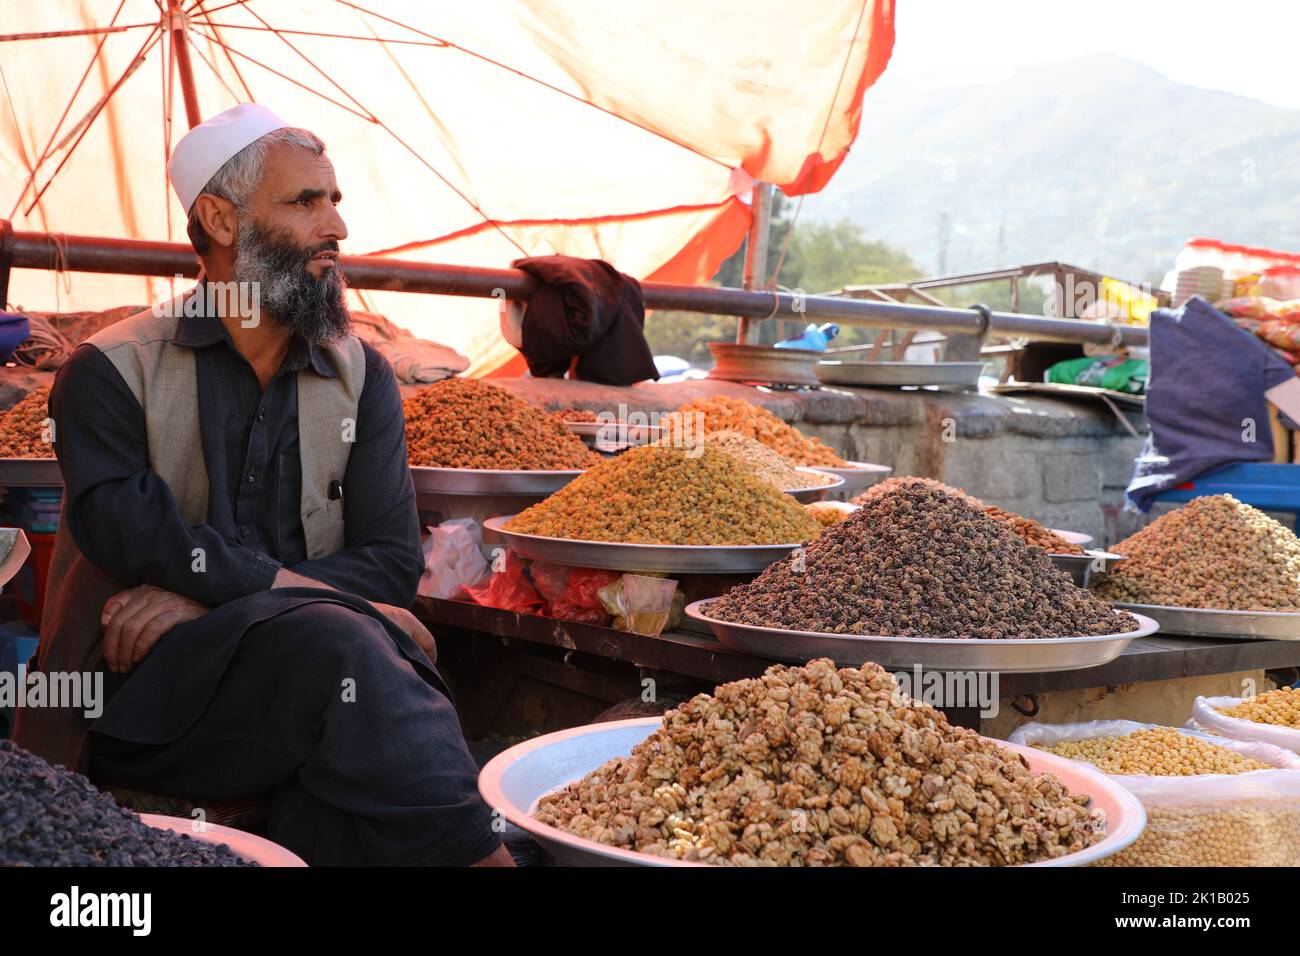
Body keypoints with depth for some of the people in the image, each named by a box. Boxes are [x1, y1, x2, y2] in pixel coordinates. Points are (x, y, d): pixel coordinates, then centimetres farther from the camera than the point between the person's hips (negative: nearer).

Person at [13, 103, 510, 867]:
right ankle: (476, 850, -29)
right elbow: (131, 534, -12)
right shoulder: (112, 371, 6)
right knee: (336, 641, -32)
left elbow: (393, 562, 2)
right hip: (141, 700, -2)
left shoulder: (362, 377, 15)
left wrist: (203, 592, -10)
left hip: (306, 687, 3)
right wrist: (300, 589, -14)